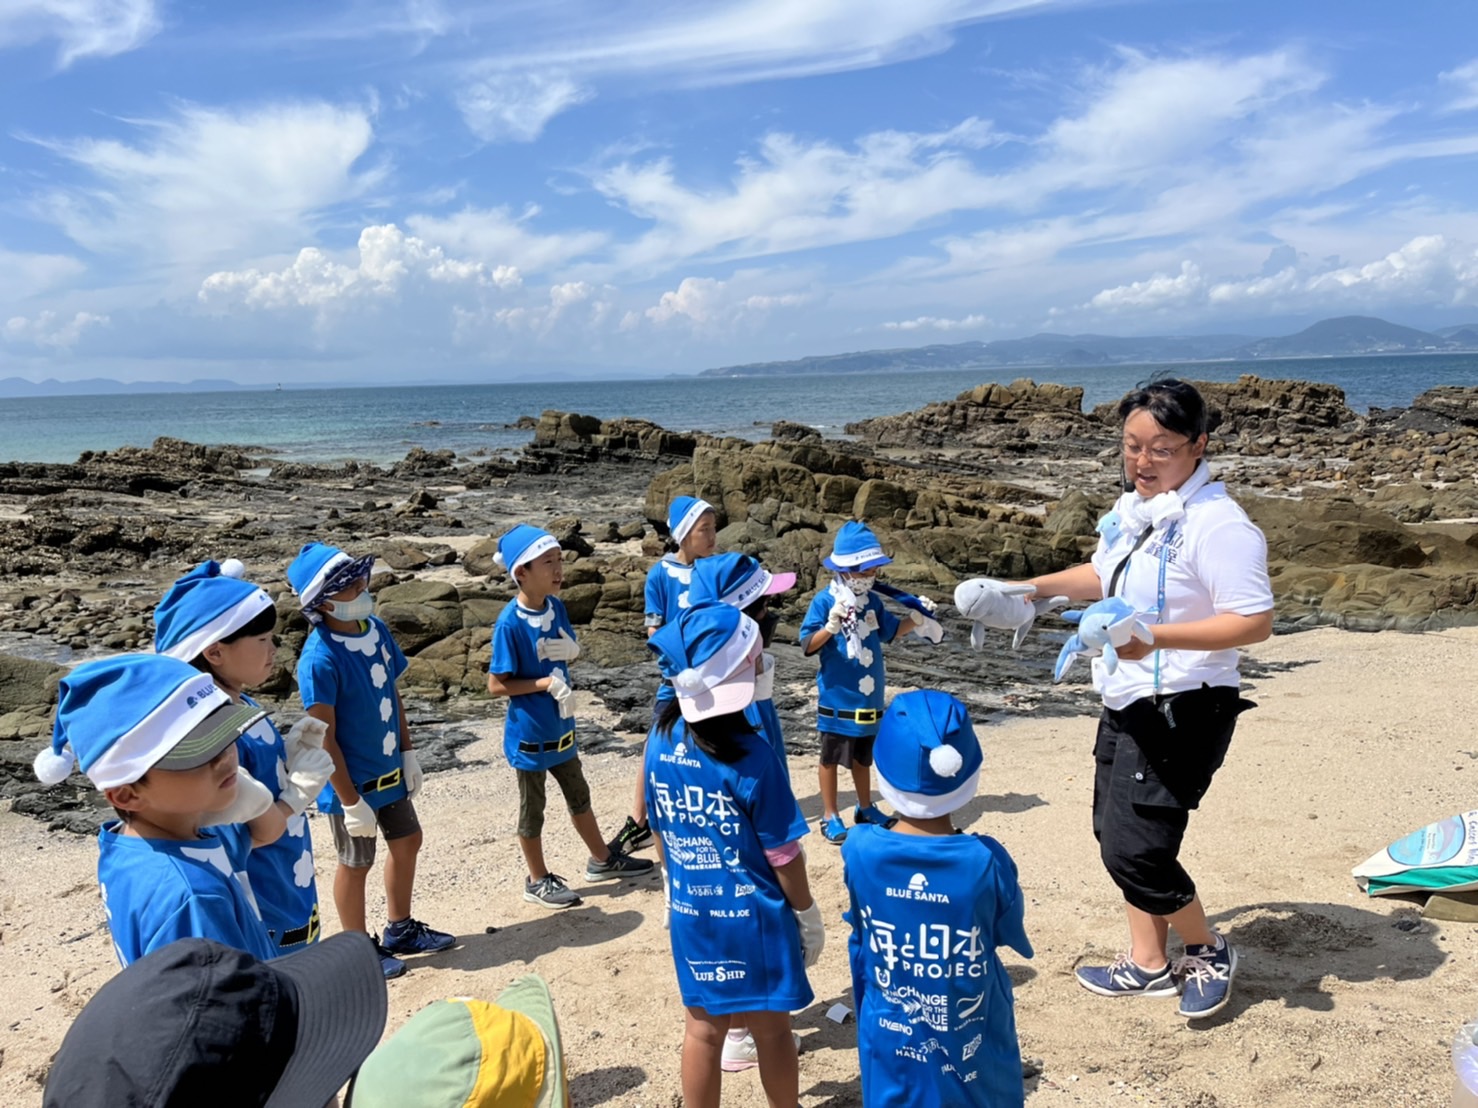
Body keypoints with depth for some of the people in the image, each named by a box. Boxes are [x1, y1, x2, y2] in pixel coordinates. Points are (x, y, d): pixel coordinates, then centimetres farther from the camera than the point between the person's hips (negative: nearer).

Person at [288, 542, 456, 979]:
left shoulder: (375, 629, -4)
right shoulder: (320, 658, -26)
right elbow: (324, 737, -22)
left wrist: (408, 753, 9)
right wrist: (350, 800, -19)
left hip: (389, 771, 8)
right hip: (352, 781, -8)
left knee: (407, 842, 20)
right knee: (356, 863, 10)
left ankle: (400, 930, 41)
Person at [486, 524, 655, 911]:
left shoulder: (556, 607, -4)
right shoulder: (510, 622, -24)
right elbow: (496, 685, -20)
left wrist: (570, 649, -13)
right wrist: (545, 682, -26)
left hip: (560, 725, 7)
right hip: (528, 732, -7)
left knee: (579, 794, 22)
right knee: (532, 808, 12)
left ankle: (602, 860, 39)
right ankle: (538, 881, 29)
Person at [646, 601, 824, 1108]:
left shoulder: (660, 741, -8)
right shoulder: (751, 755, -24)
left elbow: (661, 833, 4)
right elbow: (783, 855, -15)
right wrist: (808, 914, -1)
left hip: (690, 912, 5)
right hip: (753, 916, -4)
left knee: (703, 1028, 19)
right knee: (771, 1029, 16)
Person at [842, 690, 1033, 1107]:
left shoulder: (860, 849, -19)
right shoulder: (986, 860, -23)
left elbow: (859, 943, -3)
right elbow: (1011, 935, -3)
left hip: (891, 1039, 2)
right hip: (972, 1039, -1)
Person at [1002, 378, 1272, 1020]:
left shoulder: (1216, 523, -21)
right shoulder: (1132, 509, 8)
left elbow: (1255, 622, -25)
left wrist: (1156, 638, -33)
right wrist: (1040, 588, 12)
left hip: (1182, 711, -9)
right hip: (1126, 704, 9)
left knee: (1135, 850, -8)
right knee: (1115, 834, 16)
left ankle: (1208, 953, 20)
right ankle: (1148, 966, 34)